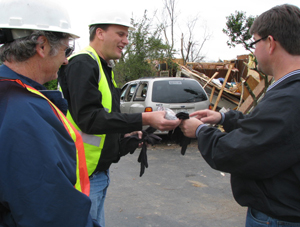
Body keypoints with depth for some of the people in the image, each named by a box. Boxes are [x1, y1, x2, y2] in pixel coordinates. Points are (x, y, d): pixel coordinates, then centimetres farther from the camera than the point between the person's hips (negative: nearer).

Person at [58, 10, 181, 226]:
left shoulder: (104, 68, 15)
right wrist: (144, 119, -29)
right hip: (84, 174, -10)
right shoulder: (82, 64, -16)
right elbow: (88, 118, -27)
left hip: (100, 170, 10)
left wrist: (125, 133, 7)